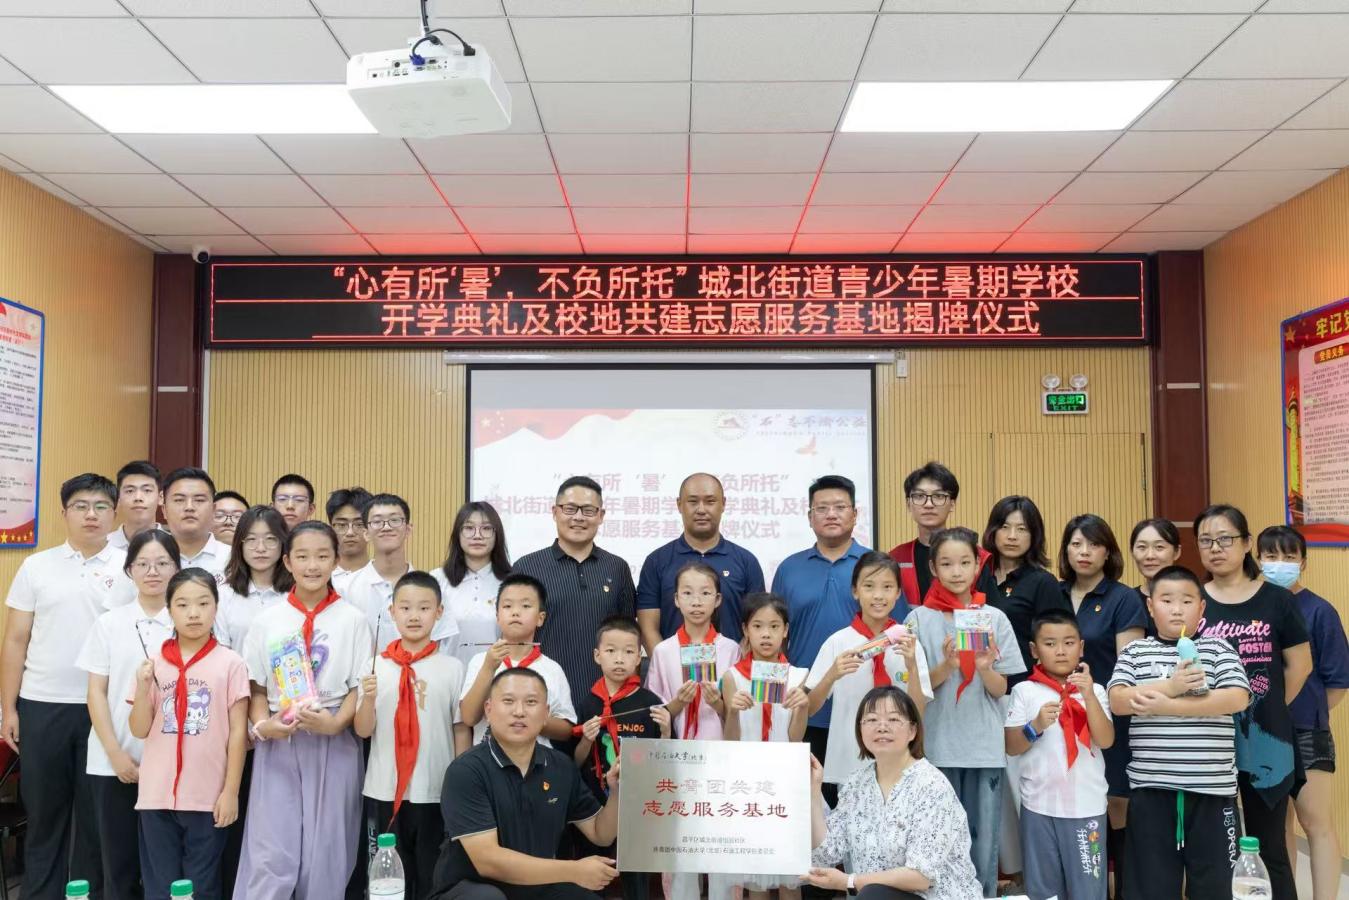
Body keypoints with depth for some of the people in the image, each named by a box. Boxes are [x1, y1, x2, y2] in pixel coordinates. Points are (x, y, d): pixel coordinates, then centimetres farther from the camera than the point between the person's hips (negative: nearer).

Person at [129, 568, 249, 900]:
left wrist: (231, 791, -6)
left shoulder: (230, 663, -5)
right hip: (157, 795, 3)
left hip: (208, 796, -3)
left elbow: (238, 731, -4)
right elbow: (140, 730, 4)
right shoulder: (154, 663, 3)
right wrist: (142, 688, -12)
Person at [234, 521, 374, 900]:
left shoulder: (352, 619, 1)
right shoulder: (267, 620, 4)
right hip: (278, 744, 1)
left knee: (326, 854, 6)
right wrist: (261, 725, -11)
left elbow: (361, 686, 0)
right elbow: (256, 687, 7)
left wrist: (336, 722, -16)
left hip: (334, 744, -1)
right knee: (269, 855, -1)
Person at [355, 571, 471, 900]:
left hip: (437, 792, -1)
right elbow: (362, 731, 2)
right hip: (384, 790, 2)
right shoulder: (377, 666, 0)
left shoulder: (452, 667, -4)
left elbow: (461, 730, 1)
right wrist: (369, 698, -17)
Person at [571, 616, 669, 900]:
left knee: (635, 875, 7)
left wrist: (665, 732, -17)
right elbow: (576, 763, 5)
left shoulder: (649, 702, -5)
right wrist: (586, 741, -13)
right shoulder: (589, 704, -1)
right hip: (595, 803, 2)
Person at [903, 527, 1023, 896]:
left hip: (985, 748, 1)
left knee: (983, 848, 6)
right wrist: (947, 665, -20)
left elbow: (1000, 690, 2)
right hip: (938, 747, -1)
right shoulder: (920, 619, -1)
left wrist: (985, 667, -19)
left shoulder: (995, 618, 3)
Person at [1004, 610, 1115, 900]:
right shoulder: (1025, 691, -1)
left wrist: (1089, 696, -19)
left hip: (1086, 805, 0)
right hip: (1039, 804, 0)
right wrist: (1036, 726, -19)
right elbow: (1011, 748, -2)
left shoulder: (1094, 690, 2)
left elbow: (1105, 741, -10)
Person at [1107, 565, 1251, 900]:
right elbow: (1118, 701, -4)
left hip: (1212, 787, 0)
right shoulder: (1135, 651, 8)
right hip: (1151, 786, 1)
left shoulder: (1218, 649, 5)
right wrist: (1170, 686, -17)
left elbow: (1237, 699, -10)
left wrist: (1165, 705, -14)